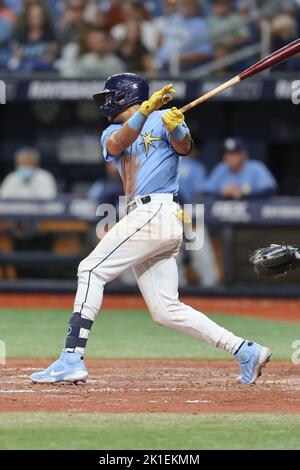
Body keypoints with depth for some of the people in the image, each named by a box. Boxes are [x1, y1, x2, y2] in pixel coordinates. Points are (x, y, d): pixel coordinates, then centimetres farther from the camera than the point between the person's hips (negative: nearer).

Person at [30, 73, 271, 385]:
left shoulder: (163, 118, 4)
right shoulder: (113, 131, 22)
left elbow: (184, 147, -14)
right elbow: (116, 144, -2)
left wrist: (175, 127, -37)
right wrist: (146, 109, -18)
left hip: (157, 211, -8)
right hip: (143, 218, 8)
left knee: (92, 269, -13)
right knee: (166, 310, 3)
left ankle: (72, 360, -20)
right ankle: (246, 352, 6)